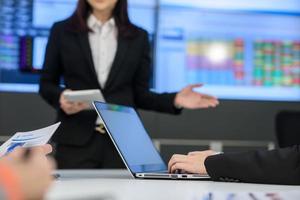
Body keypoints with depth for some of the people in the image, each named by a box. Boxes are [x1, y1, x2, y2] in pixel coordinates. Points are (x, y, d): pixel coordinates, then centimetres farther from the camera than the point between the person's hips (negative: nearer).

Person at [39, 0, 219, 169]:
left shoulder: (138, 37, 8)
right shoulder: (62, 31, 6)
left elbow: (139, 94, 9)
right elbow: (46, 84, 9)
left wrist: (175, 100, -7)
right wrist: (60, 97, -13)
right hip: (75, 140, -1)